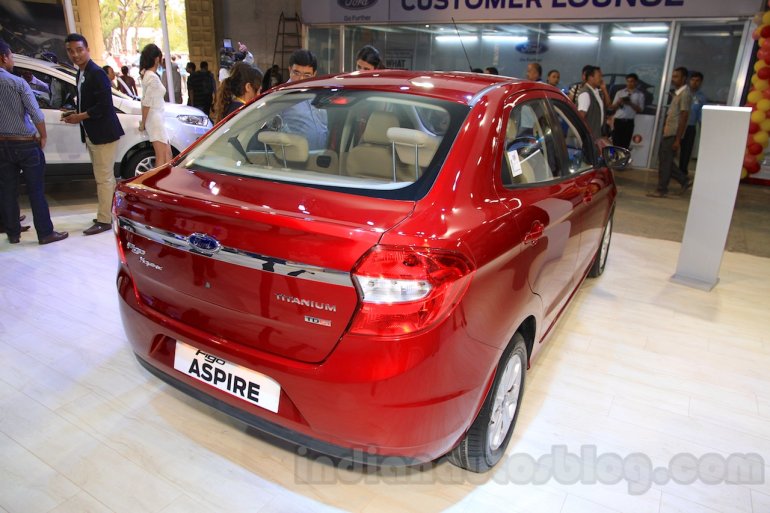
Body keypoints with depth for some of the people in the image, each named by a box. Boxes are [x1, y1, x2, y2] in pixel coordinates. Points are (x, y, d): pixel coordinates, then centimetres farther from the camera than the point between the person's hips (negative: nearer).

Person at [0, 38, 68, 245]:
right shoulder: (17, 82, -13)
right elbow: (36, 114, -15)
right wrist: (43, 137, 0)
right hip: (26, 143, -5)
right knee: (36, 190, 1)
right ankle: (45, 233, 6)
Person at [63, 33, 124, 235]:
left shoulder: (97, 73, -14)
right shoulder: (81, 74, 14)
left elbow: (104, 105, -20)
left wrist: (80, 117, -16)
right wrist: (75, 114, 8)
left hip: (103, 134, -10)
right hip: (91, 135, 10)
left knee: (104, 178, -5)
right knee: (105, 177, 16)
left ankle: (104, 220, 1)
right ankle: (112, 211, 26)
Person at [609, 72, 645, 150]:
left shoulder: (640, 95, 8)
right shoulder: (619, 93, 12)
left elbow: (640, 109, 0)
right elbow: (612, 107, 10)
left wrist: (630, 103, -14)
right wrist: (618, 103, -11)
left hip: (629, 122, -1)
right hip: (618, 121, 1)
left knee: (625, 145, 1)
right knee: (616, 143, -4)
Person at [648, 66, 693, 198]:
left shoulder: (685, 94, -13)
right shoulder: (677, 93, 15)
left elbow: (683, 118, -17)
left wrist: (677, 139, -20)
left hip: (673, 134, -9)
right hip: (668, 132, 9)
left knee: (665, 161, -3)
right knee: (664, 158, 14)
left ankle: (662, 190, 5)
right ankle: (684, 181, 23)